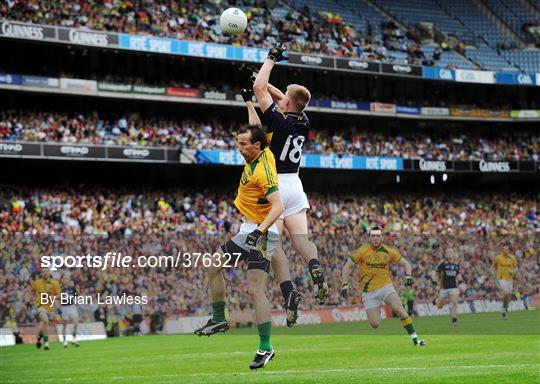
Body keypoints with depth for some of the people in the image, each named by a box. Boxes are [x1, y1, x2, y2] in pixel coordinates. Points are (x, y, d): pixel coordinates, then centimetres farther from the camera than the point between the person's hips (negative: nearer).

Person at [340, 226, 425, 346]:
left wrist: (408, 276, -10)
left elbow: (406, 264, 9)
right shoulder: (362, 251, -7)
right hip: (369, 291, -1)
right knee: (375, 324, -8)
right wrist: (344, 285, -10)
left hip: (385, 286, 1)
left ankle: (415, 338, -14)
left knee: (400, 310, -21)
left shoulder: (389, 252, -2)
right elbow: (347, 266, -2)